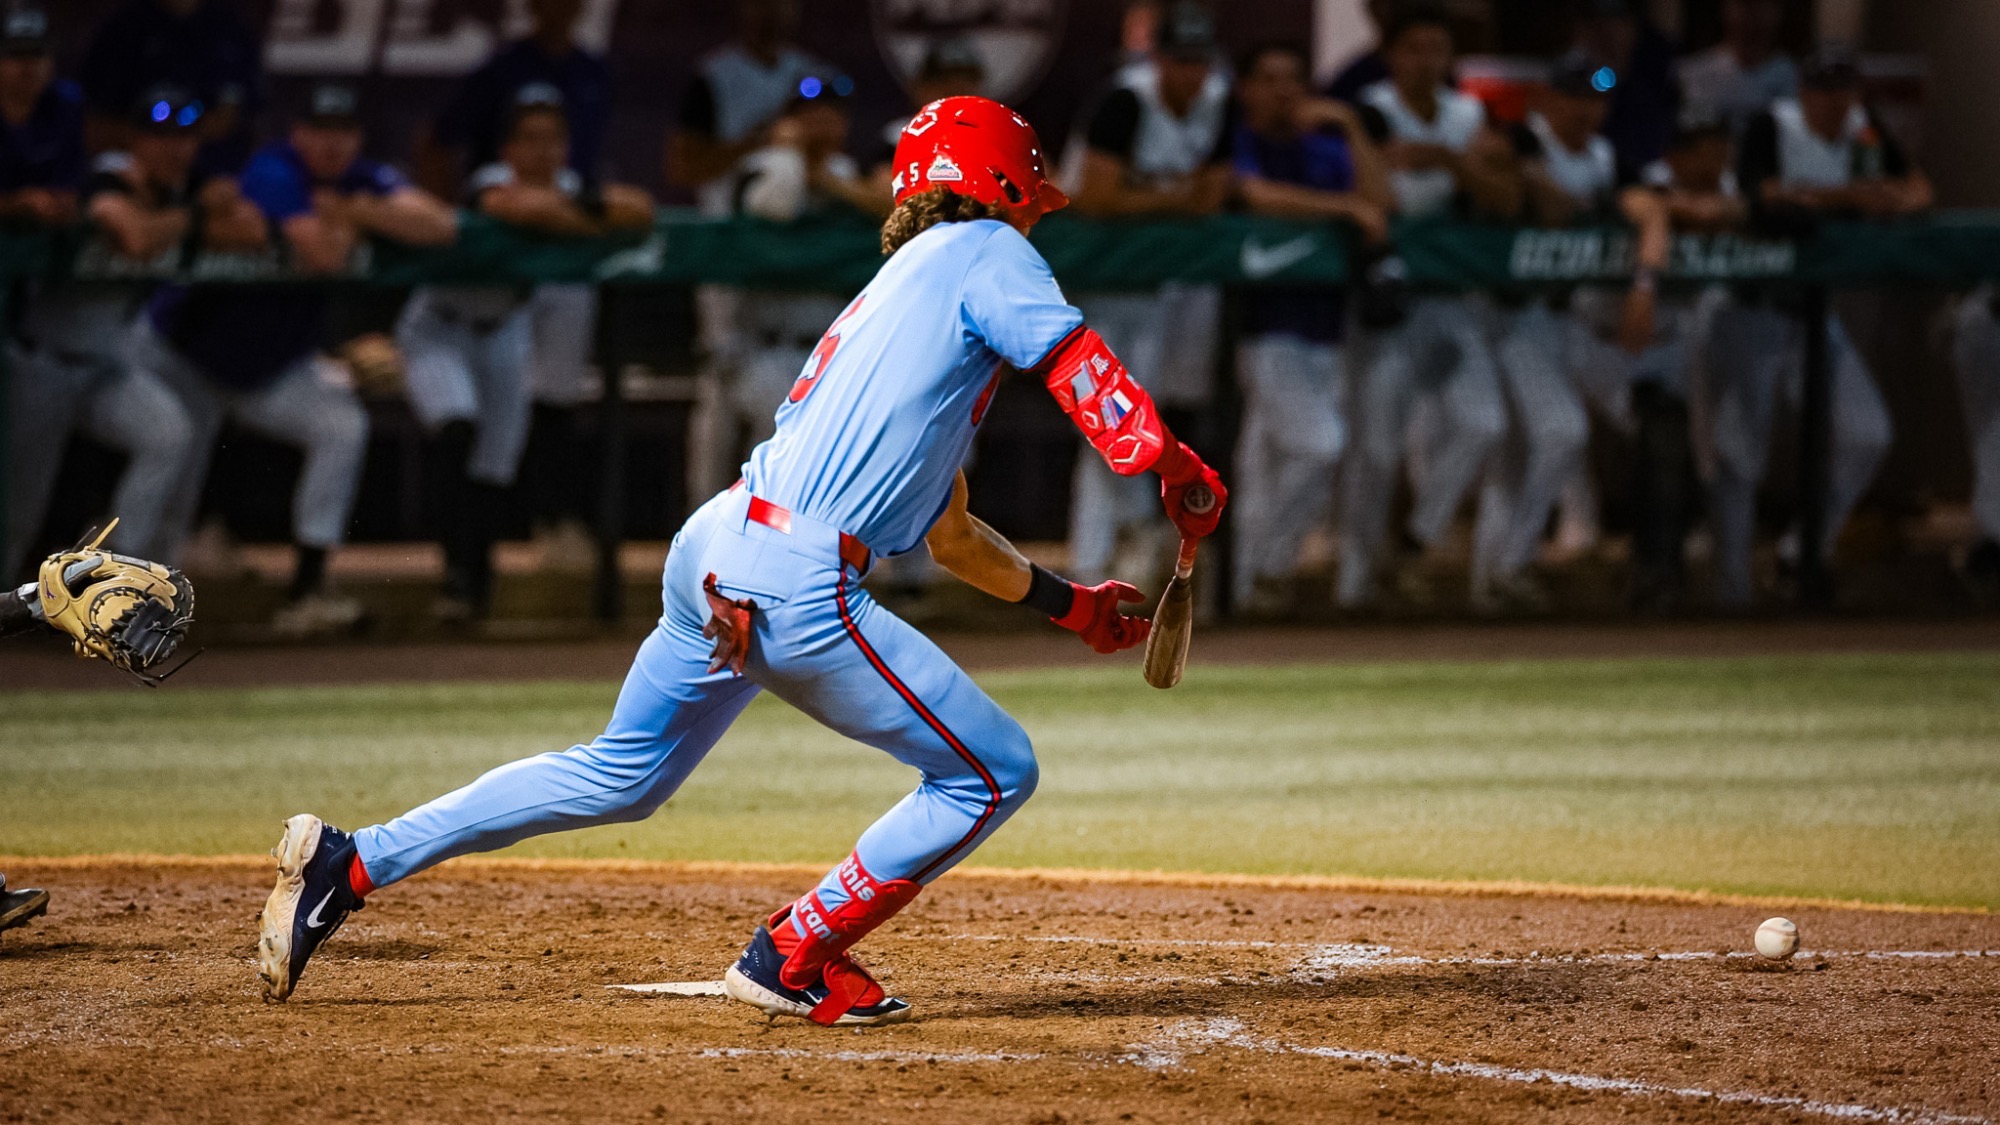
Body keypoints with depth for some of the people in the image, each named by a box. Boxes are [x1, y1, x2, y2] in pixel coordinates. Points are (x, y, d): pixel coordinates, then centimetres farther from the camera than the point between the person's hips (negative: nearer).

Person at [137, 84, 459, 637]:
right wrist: (346, 221, -16)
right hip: (182, 356, -5)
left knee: (343, 427, -16)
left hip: (271, 367, 5)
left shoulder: (365, 180, -6)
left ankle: (306, 591, -16)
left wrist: (366, 210, -30)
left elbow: (441, 226, -19)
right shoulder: (275, 173, -24)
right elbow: (322, 255, -36)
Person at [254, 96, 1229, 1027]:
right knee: (993, 772, 2)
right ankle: (793, 960, 6)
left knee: (621, 775, 26)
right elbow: (1078, 365, -14)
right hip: (794, 587, -9)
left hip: (716, 552, 9)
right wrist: (1174, 472, -14)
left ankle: (346, 865, 23)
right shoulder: (982, 253, 3)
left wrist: (1067, 603, 34)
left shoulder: (898, 291, 28)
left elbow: (948, 531, 32)